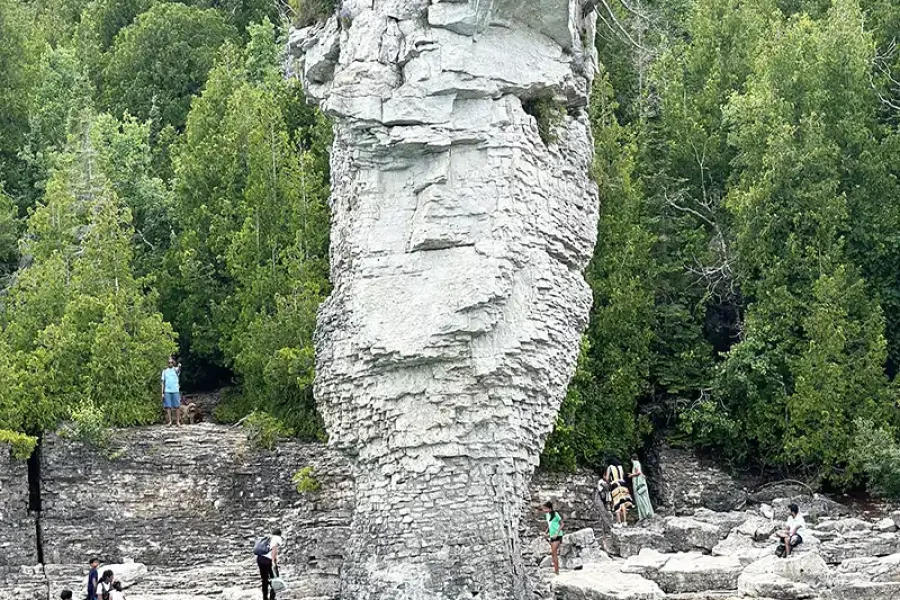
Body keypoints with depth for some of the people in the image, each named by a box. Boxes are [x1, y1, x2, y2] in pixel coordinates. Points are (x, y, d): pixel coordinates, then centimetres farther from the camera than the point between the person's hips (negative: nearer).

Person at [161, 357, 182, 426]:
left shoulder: (176, 369, 4)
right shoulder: (165, 371, 11)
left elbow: (178, 370, -21)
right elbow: (163, 382, 11)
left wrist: (179, 366, -44)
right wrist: (162, 393, 4)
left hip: (175, 391, -2)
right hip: (167, 391, 2)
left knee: (177, 406, -3)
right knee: (168, 407, -2)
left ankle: (177, 421, 0)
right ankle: (170, 421, 1)